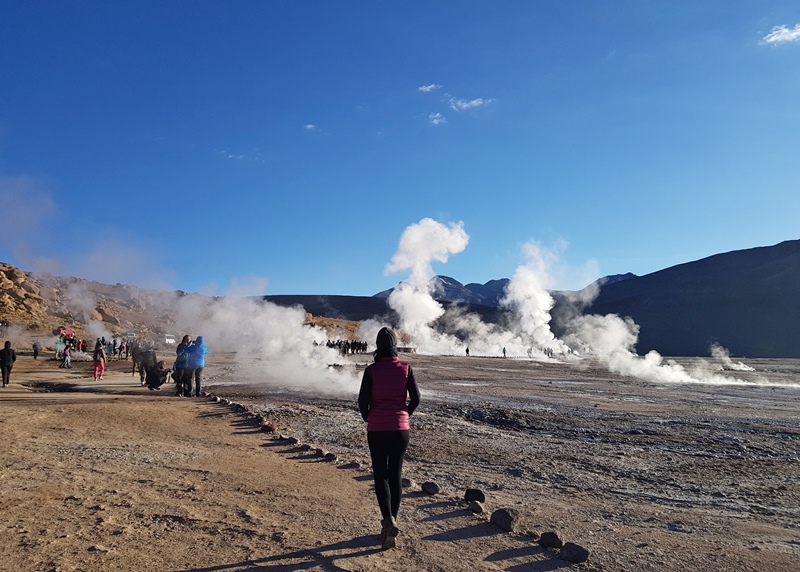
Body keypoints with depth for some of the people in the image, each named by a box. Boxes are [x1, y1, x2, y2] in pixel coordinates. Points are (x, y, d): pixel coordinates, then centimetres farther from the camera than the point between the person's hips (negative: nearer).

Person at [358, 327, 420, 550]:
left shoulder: (371, 370, -8)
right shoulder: (405, 368, -4)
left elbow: (362, 401, -8)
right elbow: (415, 399, -3)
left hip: (377, 429, -2)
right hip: (400, 429, 2)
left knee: (380, 475, 7)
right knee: (395, 475, 13)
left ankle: (388, 520, -12)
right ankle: (391, 522, 20)